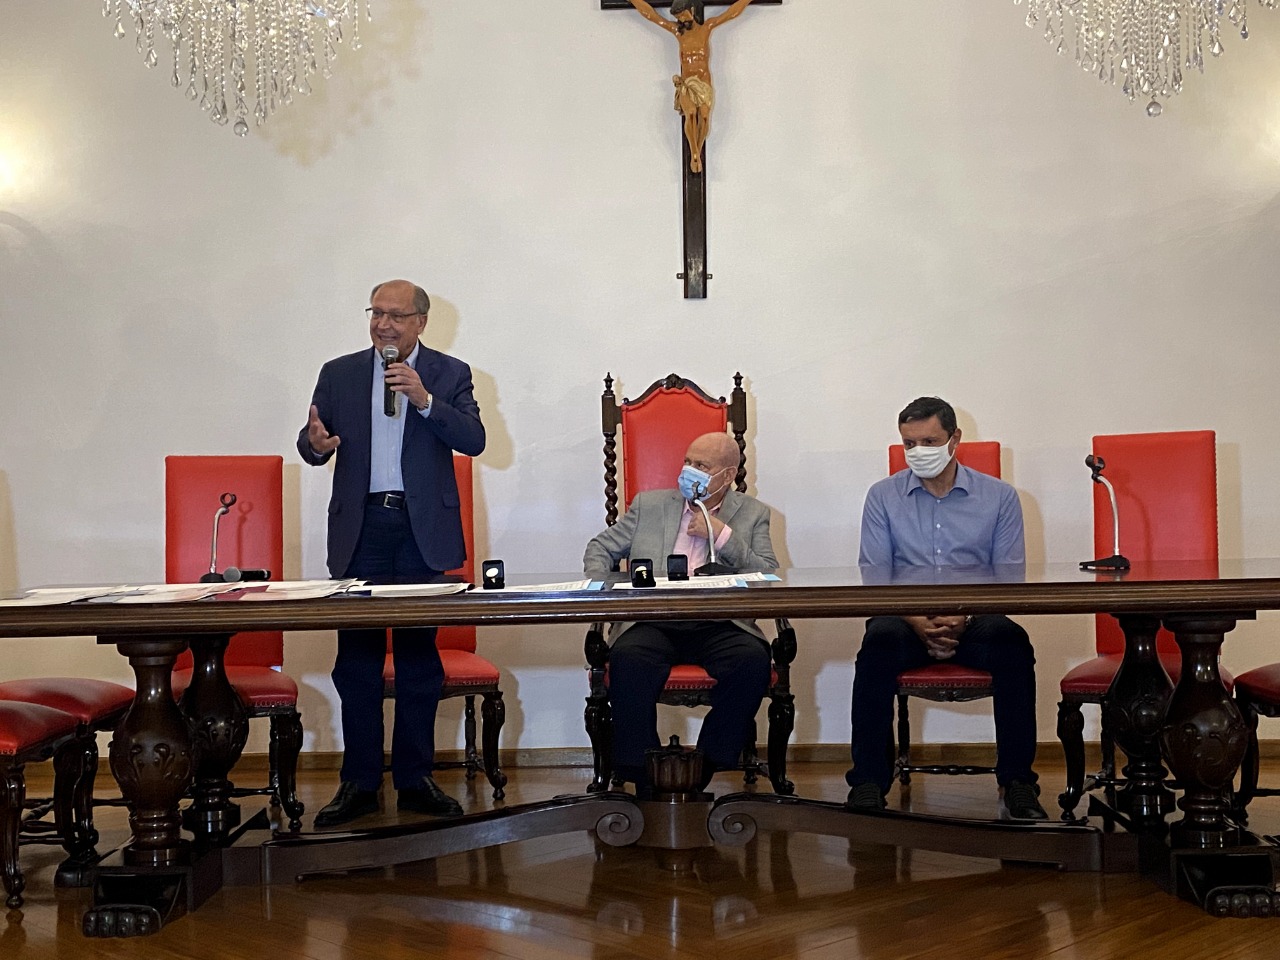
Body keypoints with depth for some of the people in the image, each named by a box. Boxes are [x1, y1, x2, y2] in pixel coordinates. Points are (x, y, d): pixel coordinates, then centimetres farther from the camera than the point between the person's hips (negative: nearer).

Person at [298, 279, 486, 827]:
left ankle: (415, 779, 13)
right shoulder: (339, 374, 10)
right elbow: (312, 444, 6)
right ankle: (359, 782, 10)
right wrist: (315, 442, -18)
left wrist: (424, 400, -18)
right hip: (359, 529, 1)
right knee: (356, 658, 2)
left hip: (422, 530, -1)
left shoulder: (449, 374, 5)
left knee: (419, 657, 4)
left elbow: (473, 440, -6)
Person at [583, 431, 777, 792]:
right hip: (654, 622, 0)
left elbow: (769, 578, 5)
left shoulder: (752, 514, 17)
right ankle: (643, 779, -22)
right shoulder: (650, 505, 20)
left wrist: (724, 536, -4)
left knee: (753, 661, -32)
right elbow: (601, 548, 22)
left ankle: (702, 773, -18)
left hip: (718, 626, 0)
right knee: (628, 659, -33)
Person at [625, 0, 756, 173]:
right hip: (685, 83, 0)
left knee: (704, 115, -24)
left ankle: (697, 152, -10)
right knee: (690, 113, -28)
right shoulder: (677, 30, 9)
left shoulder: (707, 27, 7)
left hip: (704, 83, 0)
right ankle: (694, 154, -20)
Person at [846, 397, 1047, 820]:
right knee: (879, 641, -34)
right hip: (907, 619, 0)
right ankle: (868, 785, -26)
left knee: (1011, 641, -33)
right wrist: (917, 621, -15)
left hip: (973, 622, 0)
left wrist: (963, 619, -15)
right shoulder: (883, 496, 11)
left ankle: (1017, 785, -22)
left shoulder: (999, 497, 10)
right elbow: (873, 575, 4)